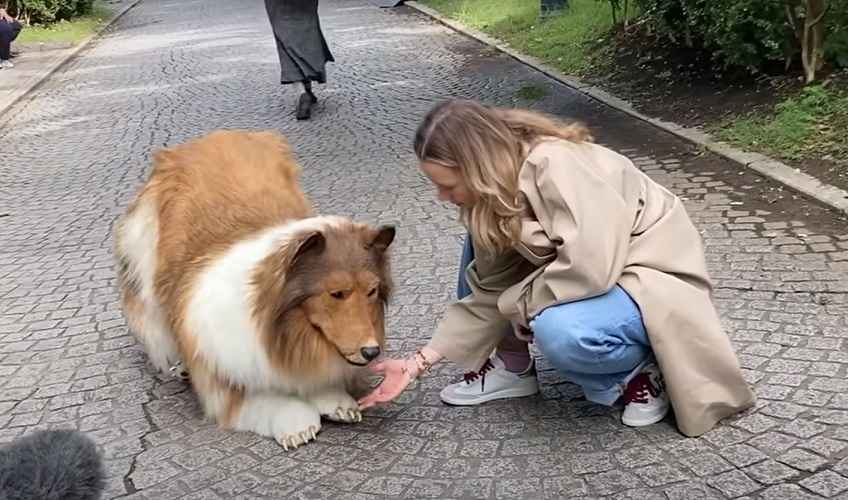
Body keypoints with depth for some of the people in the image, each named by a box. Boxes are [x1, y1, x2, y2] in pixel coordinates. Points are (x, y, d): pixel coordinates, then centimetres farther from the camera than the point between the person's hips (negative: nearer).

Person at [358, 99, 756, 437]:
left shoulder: (555, 166, -29)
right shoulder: (492, 194, -4)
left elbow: (590, 267, -38)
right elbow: (490, 292, -2)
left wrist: (521, 302, -20)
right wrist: (421, 361, -6)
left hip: (654, 279, -8)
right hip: (591, 275, 8)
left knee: (560, 330, -36)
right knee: (481, 240, -1)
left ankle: (640, 372, -5)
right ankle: (512, 366, 8)